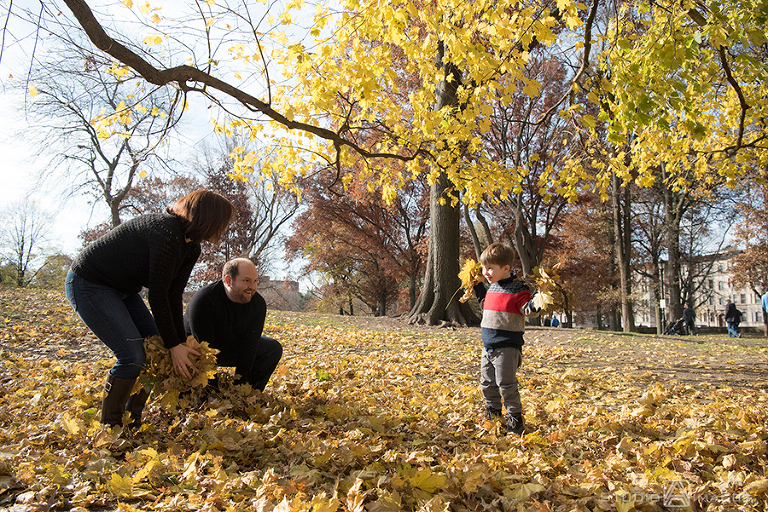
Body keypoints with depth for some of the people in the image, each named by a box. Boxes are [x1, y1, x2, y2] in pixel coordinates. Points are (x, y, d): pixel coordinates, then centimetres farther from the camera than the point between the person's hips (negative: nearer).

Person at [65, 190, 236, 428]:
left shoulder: (190, 247, 0)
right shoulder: (167, 233, -30)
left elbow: (173, 296, 0)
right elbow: (157, 296, -27)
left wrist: (181, 344, -4)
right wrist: (174, 345, -20)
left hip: (122, 289, 10)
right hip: (87, 284, -10)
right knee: (133, 355, -16)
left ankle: (132, 422, 13)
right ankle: (109, 427, 3)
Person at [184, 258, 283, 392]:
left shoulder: (258, 304, -14)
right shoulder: (202, 300, -30)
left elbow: (249, 345, -14)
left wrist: (239, 382, -19)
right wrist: (215, 387, -30)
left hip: (231, 348, 6)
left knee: (273, 348, -5)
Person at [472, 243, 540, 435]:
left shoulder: (518, 288, -12)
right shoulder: (491, 287, 11)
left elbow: (528, 309, -18)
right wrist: (478, 288, 23)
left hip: (507, 346, -8)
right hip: (488, 345, 8)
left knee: (506, 384, -4)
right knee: (487, 383, 16)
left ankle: (515, 418, 13)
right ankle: (493, 413, 33)